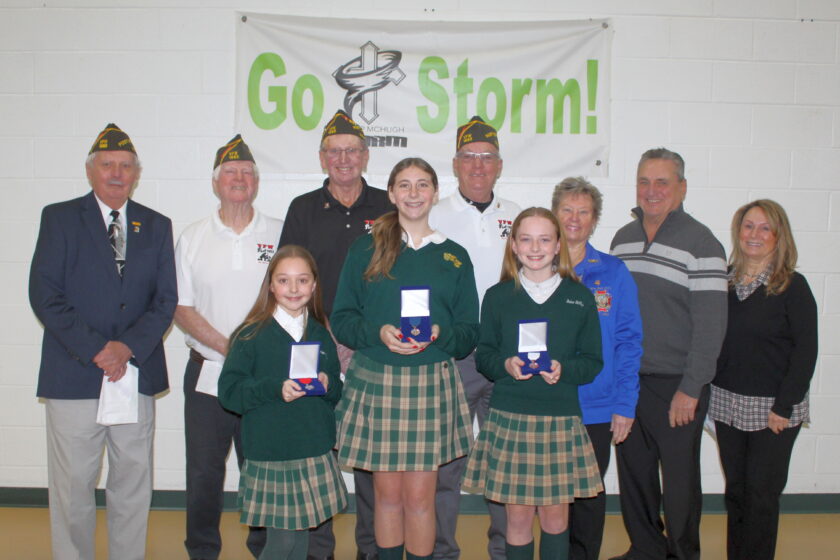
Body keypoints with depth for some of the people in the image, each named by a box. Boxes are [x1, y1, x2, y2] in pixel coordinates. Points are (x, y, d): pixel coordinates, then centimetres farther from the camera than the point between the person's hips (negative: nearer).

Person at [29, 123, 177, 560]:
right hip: (74, 375, -2)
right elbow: (44, 295, -5)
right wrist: (96, 350, -13)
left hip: (136, 374, 3)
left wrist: (127, 347, -10)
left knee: (133, 483, 10)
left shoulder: (156, 226, 11)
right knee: (72, 485, 4)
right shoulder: (60, 218, 3)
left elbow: (166, 300, 5)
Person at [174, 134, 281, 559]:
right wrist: (226, 345, -11)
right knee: (203, 473, 8)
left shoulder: (280, 234, 4)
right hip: (208, 372, 1)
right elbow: (181, 308, 3)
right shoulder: (193, 238, 7)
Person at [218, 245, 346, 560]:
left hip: (316, 456, 4)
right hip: (270, 457, -4)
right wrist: (275, 389, -21)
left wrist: (328, 385, -7)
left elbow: (338, 391, 15)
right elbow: (228, 392, -9)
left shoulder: (321, 336, 10)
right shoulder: (252, 335, -5)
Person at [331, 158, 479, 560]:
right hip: (375, 380, 0)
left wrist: (440, 336, -14)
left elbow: (469, 331, 7)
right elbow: (341, 318, 2)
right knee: (388, 493, 8)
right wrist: (378, 333, -16)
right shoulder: (366, 249, 6)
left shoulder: (454, 256, 9)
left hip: (432, 382, 1)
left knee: (419, 496, 4)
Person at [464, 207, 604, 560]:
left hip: (561, 418, 1)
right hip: (510, 416, 0)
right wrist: (505, 365, -14)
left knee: (555, 512, 9)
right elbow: (483, 354, 6)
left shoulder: (579, 296, 4)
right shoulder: (498, 296, 3)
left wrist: (564, 370, -14)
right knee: (518, 514, 6)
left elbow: (593, 361, 5)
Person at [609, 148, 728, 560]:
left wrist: (690, 390, -16)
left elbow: (711, 323, -13)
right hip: (626, 380, 6)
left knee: (679, 478, 6)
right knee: (633, 472, 14)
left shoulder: (700, 244, -9)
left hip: (676, 385, -5)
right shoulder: (622, 239, 11)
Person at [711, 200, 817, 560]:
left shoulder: (792, 286, -6)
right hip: (727, 403, 4)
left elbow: (806, 351, -8)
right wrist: (704, 391, 1)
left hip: (772, 409, -4)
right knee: (735, 490, 12)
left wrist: (784, 407, -12)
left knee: (761, 494, 3)